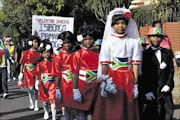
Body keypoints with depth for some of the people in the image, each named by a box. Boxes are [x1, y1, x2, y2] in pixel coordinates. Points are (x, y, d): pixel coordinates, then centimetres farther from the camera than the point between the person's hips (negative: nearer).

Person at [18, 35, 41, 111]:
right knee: (31, 88, -4)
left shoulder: (39, 53, 2)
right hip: (28, 73, -2)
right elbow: (22, 64, -1)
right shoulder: (26, 53, -3)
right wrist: (21, 74, -4)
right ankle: (31, 102, 23)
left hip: (37, 73, 2)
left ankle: (36, 105, 14)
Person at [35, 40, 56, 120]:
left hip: (52, 84, -1)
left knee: (53, 100, -6)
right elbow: (37, 75, 0)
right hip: (44, 85, 2)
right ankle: (46, 112, 42)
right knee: (45, 100, 16)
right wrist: (37, 83, -5)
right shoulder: (40, 64, -1)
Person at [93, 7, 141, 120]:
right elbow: (104, 64, -2)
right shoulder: (108, 42, 3)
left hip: (128, 80, 1)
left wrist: (135, 84, -5)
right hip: (111, 78, 0)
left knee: (128, 110, 4)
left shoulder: (133, 42, 4)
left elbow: (135, 64, 0)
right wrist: (105, 81, -10)